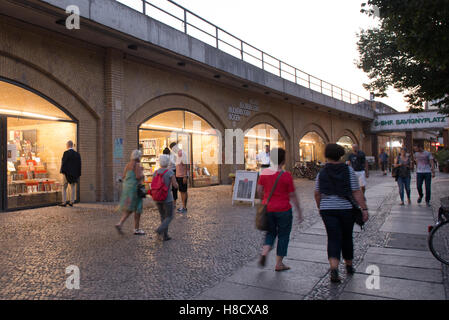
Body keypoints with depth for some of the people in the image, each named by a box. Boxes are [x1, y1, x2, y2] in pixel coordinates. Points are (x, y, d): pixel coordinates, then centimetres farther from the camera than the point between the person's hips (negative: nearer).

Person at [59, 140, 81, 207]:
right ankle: (71, 202, 9)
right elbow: (79, 165, 8)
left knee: (64, 188, 4)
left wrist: (62, 171, -7)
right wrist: (78, 174, 12)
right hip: (74, 174, 4)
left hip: (67, 173, -4)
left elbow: (63, 163, -12)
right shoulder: (77, 154, 7)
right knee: (73, 188, 8)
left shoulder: (66, 153, -8)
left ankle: (64, 202, 2)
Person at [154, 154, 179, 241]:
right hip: (167, 198, -5)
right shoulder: (170, 172, -12)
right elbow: (176, 186, -12)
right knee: (169, 217, 9)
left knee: (163, 217, 18)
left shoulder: (156, 172, 3)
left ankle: (165, 236, 15)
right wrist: (174, 181, 9)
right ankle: (159, 230, -13)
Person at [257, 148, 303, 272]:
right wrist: (299, 212, 2)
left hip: (268, 209, 4)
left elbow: (259, 190, 5)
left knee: (271, 232, 21)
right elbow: (292, 196, -8)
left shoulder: (264, 172, -2)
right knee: (283, 235, 12)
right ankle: (279, 264, 18)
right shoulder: (286, 175, -13)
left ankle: (264, 252, -1)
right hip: (283, 210, -4)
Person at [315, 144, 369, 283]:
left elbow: (317, 194, 6)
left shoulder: (322, 172, 0)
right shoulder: (349, 170, -4)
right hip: (346, 209, 0)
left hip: (327, 209, 0)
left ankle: (334, 269, -18)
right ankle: (349, 266, 35)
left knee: (333, 239, 1)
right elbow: (357, 192, -9)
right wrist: (364, 209, -5)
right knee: (347, 237, 18)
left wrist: (320, 208, 21)